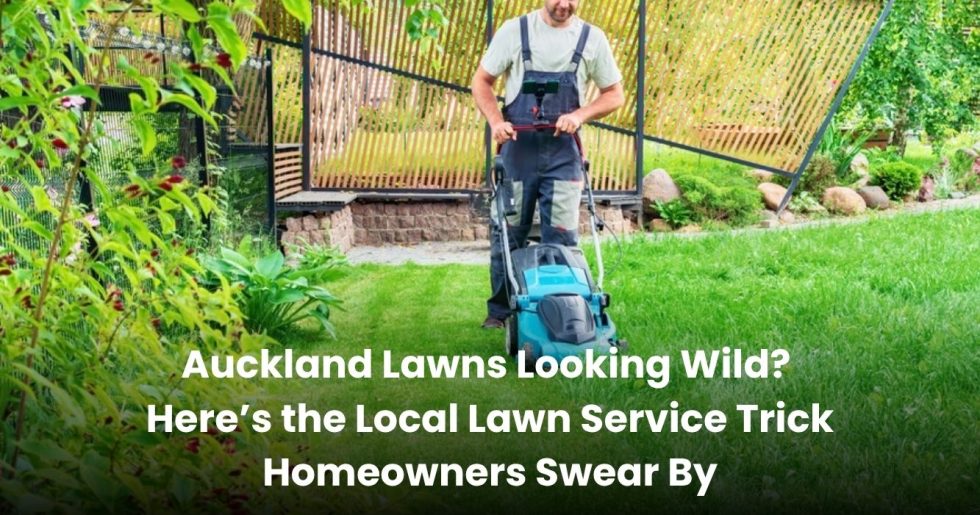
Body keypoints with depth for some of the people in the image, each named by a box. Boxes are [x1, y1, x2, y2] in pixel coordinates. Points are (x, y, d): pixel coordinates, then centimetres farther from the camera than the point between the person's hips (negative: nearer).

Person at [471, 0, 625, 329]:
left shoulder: (592, 38, 1)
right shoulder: (514, 30, -1)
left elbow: (615, 95, 7)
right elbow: (481, 81, 5)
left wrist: (580, 115, -11)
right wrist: (496, 121, -12)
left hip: (563, 151, 1)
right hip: (517, 146, 0)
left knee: (561, 236, 0)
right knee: (508, 232, 6)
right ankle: (500, 311, 17)